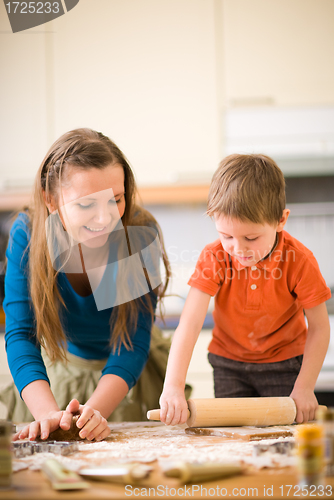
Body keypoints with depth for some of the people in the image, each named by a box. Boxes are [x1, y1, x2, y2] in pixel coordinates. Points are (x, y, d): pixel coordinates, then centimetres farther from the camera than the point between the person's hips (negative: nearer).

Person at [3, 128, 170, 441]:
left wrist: (95, 411, -43)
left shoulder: (140, 234, -26)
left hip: (129, 372, -1)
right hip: (64, 365, 1)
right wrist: (48, 413, -44)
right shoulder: (27, 235, -23)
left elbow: (134, 342, -26)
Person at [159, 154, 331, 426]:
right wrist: (173, 386, -42)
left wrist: (304, 388, -18)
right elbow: (189, 323, -30)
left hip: (284, 364, -1)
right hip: (229, 364, 1)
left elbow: (319, 327, -14)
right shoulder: (214, 258, -21)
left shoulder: (299, 261, -23)